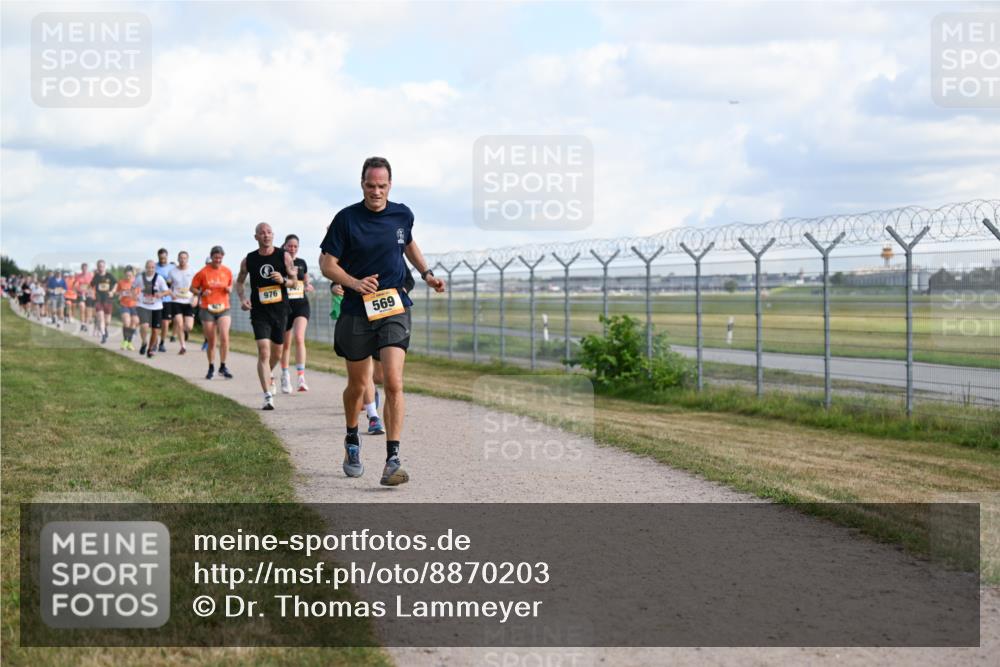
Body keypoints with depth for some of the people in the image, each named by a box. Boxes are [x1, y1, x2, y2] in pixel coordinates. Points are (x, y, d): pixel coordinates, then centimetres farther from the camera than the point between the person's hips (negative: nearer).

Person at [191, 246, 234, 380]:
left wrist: (229, 290, -5)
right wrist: (201, 293, -16)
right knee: (211, 341, 5)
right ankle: (211, 368, 21)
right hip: (207, 309, -1)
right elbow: (193, 288, 3)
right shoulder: (203, 272, -4)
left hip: (223, 309, 1)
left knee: (224, 337, -15)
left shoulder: (227, 272, 4)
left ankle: (223, 367, -3)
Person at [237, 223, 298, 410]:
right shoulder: (249, 260, 1)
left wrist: (283, 280, -17)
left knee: (277, 353, 15)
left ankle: (269, 374, 49)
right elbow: (239, 281, 15)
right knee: (263, 352, -15)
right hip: (259, 312, -2)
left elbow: (295, 282, 4)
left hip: (280, 310, 2)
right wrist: (242, 298, -4)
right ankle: (268, 397, -18)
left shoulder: (284, 256, 1)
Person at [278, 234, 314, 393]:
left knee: (299, 338, -18)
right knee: (286, 343, 6)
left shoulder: (302, 263, 9)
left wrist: (307, 286, 0)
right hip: (284, 306, -1)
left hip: (301, 305, 1)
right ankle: (285, 378, 21)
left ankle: (301, 377, -21)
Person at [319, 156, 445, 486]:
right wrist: (356, 283, -21)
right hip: (356, 311, -1)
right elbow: (326, 263, -5)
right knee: (358, 385, 12)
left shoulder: (402, 215, 3)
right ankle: (352, 441, 40)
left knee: (393, 383, -15)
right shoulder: (346, 219, -7)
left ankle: (393, 459, -14)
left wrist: (426, 273, 13)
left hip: (394, 308, 1)